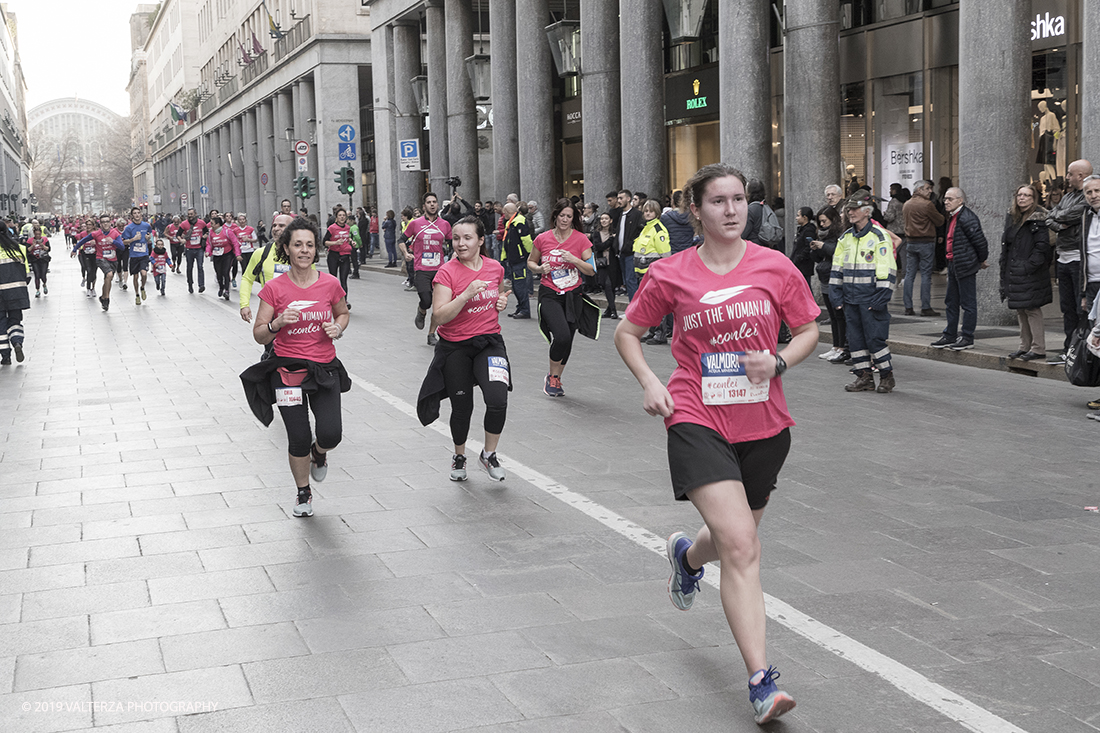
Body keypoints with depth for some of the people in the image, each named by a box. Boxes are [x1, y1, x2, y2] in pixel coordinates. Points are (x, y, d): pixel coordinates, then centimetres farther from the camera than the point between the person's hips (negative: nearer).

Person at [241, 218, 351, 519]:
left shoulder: (330, 283, -2)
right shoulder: (274, 288, -6)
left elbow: (343, 313, 18)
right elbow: (259, 335, -2)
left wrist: (337, 328, -3)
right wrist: (277, 323, -22)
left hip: (325, 369, 1)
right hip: (287, 369, -1)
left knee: (331, 435, -13)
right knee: (298, 439, -2)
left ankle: (319, 453, 27)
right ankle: (303, 493, 25)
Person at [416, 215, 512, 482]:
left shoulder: (495, 268, 1)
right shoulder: (447, 273, -12)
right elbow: (439, 317, -20)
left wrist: (502, 300, 0)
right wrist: (467, 294, -30)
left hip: (489, 342, 2)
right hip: (455, 348, -2)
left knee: (498, 399, -19)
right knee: (462, 408, 8)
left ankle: (489, 454, 6)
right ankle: (459, 456, 38)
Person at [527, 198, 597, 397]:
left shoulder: (581, 239, -2)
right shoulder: (542, 239, -1)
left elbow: (591, 270, -2)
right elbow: (530, 262, 14)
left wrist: (574, 259, -18)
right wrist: (539, 269, -8)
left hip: (573, 295, 2)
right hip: (549, 294, -2)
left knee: (567, 341, 8)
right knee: (561, 336, -22)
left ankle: (556, 380, 31)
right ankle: (552, 377, 0)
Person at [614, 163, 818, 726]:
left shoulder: (775, 267, -1)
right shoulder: (671, 275, -3)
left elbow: (809, 330, 10)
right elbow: (627, 333, 11)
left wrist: (779, 361, -10)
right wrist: (649, 383, -6)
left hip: (764, 425, 3)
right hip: (698, 421, -3)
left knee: (735, 540, 19)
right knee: (741, 548, -17)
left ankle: (687, 554, 57)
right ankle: (761, 682, -15)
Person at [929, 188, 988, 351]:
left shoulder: (967, 218, -18)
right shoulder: (953, 217, 14)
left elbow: (980, 240, -18)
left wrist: (982, 260, -5)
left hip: (965, 267, -10)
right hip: (953, 266, 10)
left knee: (968, 303, -1)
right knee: (951, 303, 15)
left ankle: (967, 338, 5)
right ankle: (950, 336, 23)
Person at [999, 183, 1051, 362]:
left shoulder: (1038, 219, -9)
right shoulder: (1012, 217, 14)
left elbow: (1042, 246, -14)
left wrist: (1029, 266, -18)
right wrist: (1005, 266, 11)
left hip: (1031, 273, -8)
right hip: (1013, 272, 8)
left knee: (1032, 309, -6)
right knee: (1020, 310, 12)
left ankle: (1038, 348, -1)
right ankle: (1025, 346, 20)